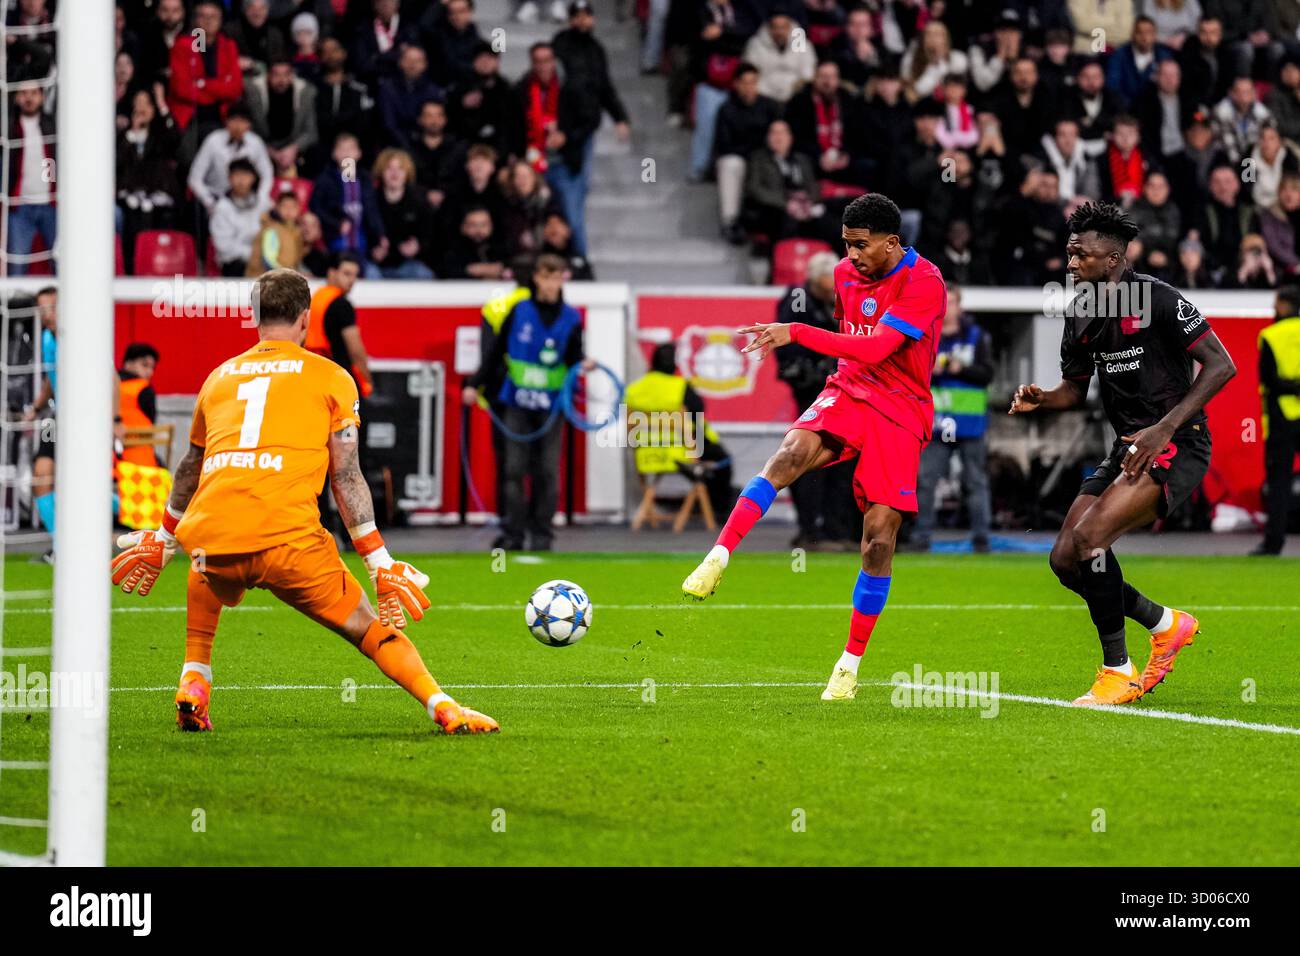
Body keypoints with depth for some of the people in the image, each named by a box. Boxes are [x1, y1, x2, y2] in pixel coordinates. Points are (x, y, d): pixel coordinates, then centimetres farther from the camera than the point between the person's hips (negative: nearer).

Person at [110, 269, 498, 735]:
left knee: (204, 578, 39)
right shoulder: (330, 378, 13)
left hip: (211, 538, 4)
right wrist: (380, 564, 12)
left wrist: (164, 541, 50)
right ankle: (443, 708, -7)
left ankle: (193, 687, 24)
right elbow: (346, 478, 8)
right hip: (288, 537, -3)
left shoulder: (219, 376, 23)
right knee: (371, 629, 9)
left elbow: (189, 470, 36)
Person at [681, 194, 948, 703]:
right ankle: (716, 560, -40)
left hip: (899, 414, -4)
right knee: (791, 453, -29)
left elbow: (875, 349, -25)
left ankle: (850, 665, 5)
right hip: (846, 395, 4)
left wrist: (796, 333, -28)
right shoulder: (846, 274, 8)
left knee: (879, 537, -8)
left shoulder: (924, 283, -14)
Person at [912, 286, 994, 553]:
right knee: (926, 480, -2)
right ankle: (922, 535, 3)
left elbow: (987, 373, -2)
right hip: (935, 421, 2)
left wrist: (961, 369, -16)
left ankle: (981, 535, 5)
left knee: (976, 481, 2)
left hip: (970, 421, -2)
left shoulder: (975, 336, 3)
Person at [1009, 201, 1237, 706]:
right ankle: (1166, 624, 24)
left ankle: (1118, 672, -11)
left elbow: (1221, 365, -15)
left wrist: (1166, 427, -21)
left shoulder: (1155, 299, -15)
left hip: (1175, 447, -8)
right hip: (1127, 449, 9)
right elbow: (1075, 387, 20)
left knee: (1089, 535, -24)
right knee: (1065, 559, 2)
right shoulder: (1080, 313, 8)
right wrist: (1040, 398, -4)